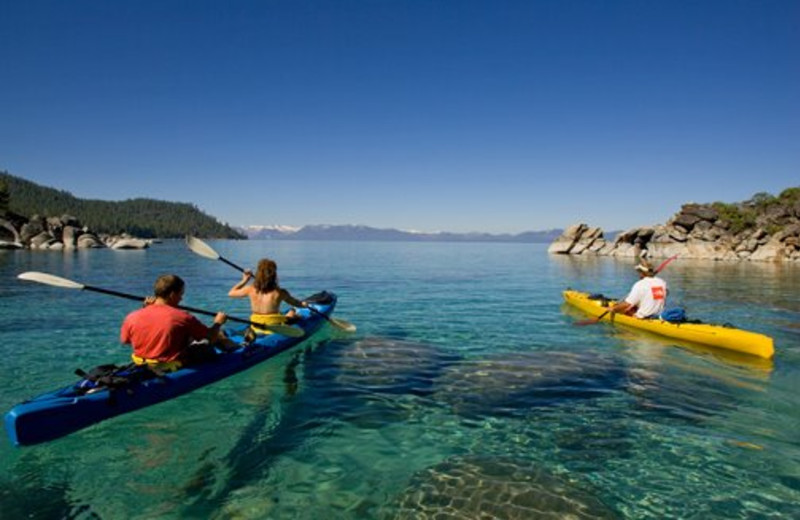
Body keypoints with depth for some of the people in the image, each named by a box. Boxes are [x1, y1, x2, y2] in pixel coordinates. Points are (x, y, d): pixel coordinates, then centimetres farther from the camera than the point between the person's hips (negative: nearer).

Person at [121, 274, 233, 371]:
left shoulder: (132, 317, -16)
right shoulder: (183, 317, -25)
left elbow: (125, 340, 5)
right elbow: (211, 337, -14)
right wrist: (218, 323, 10)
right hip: (175, 366, -6)